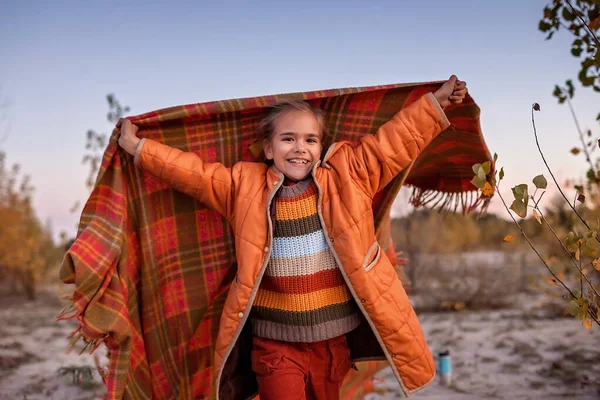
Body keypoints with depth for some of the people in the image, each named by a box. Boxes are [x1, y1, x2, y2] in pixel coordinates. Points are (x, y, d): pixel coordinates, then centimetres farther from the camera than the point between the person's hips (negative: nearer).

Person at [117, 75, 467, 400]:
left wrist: (436, 103, 2)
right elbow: (193, 172, 4)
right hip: (275, 342, -1)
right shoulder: (245, 187, -1)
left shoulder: (348, 175, 0)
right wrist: (138, 148, 5)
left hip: (334, 339, 2)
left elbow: (393, 143, 2)